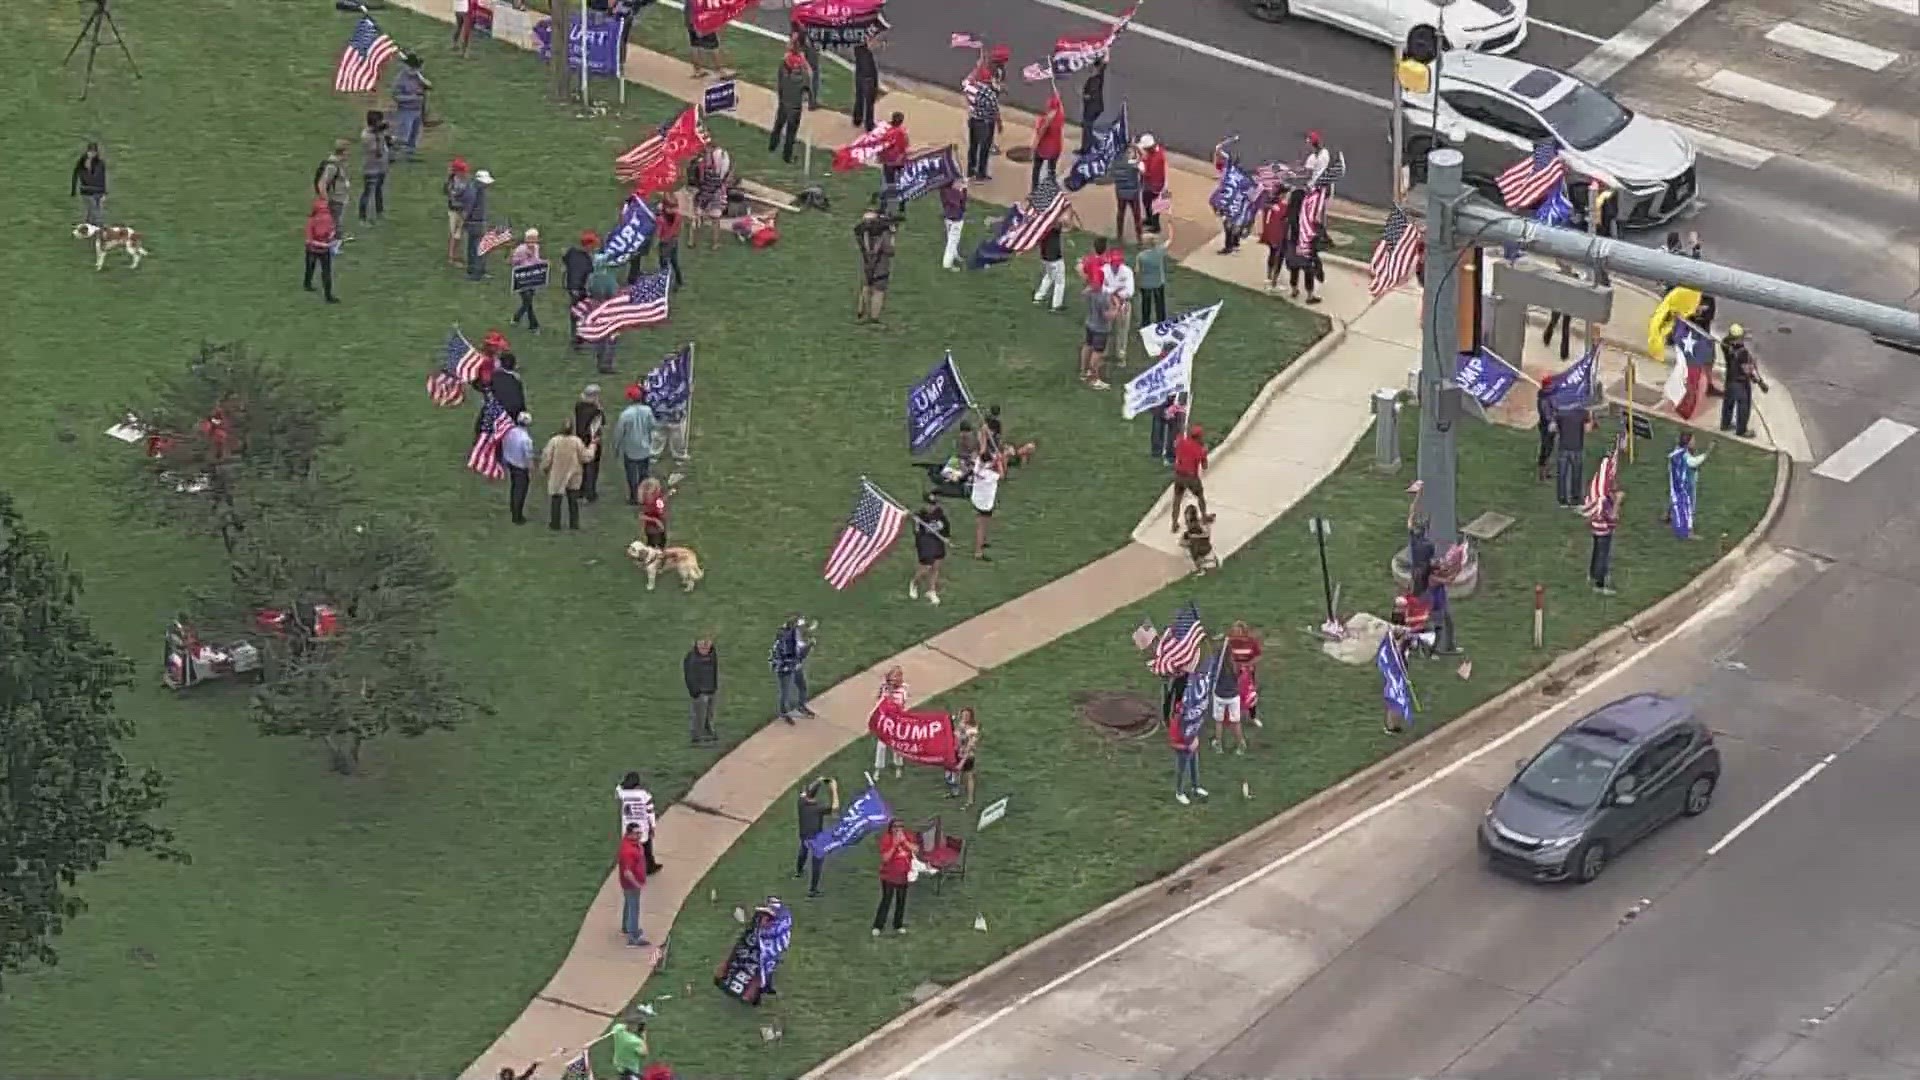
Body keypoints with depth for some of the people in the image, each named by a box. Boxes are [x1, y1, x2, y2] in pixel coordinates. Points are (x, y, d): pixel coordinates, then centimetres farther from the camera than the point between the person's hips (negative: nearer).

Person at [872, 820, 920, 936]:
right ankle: (877, 927, -5)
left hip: (903, 874, 5)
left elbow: (916, 849, -12)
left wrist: (905, 841, -21)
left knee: (901, 901, 11)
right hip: (888, 875, -5)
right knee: (886, 900, -9)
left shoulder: (908, 837, 0)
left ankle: (898, 925, 23)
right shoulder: (886, 838, -13)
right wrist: (894, 845, -25)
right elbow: (885, 858, -19)